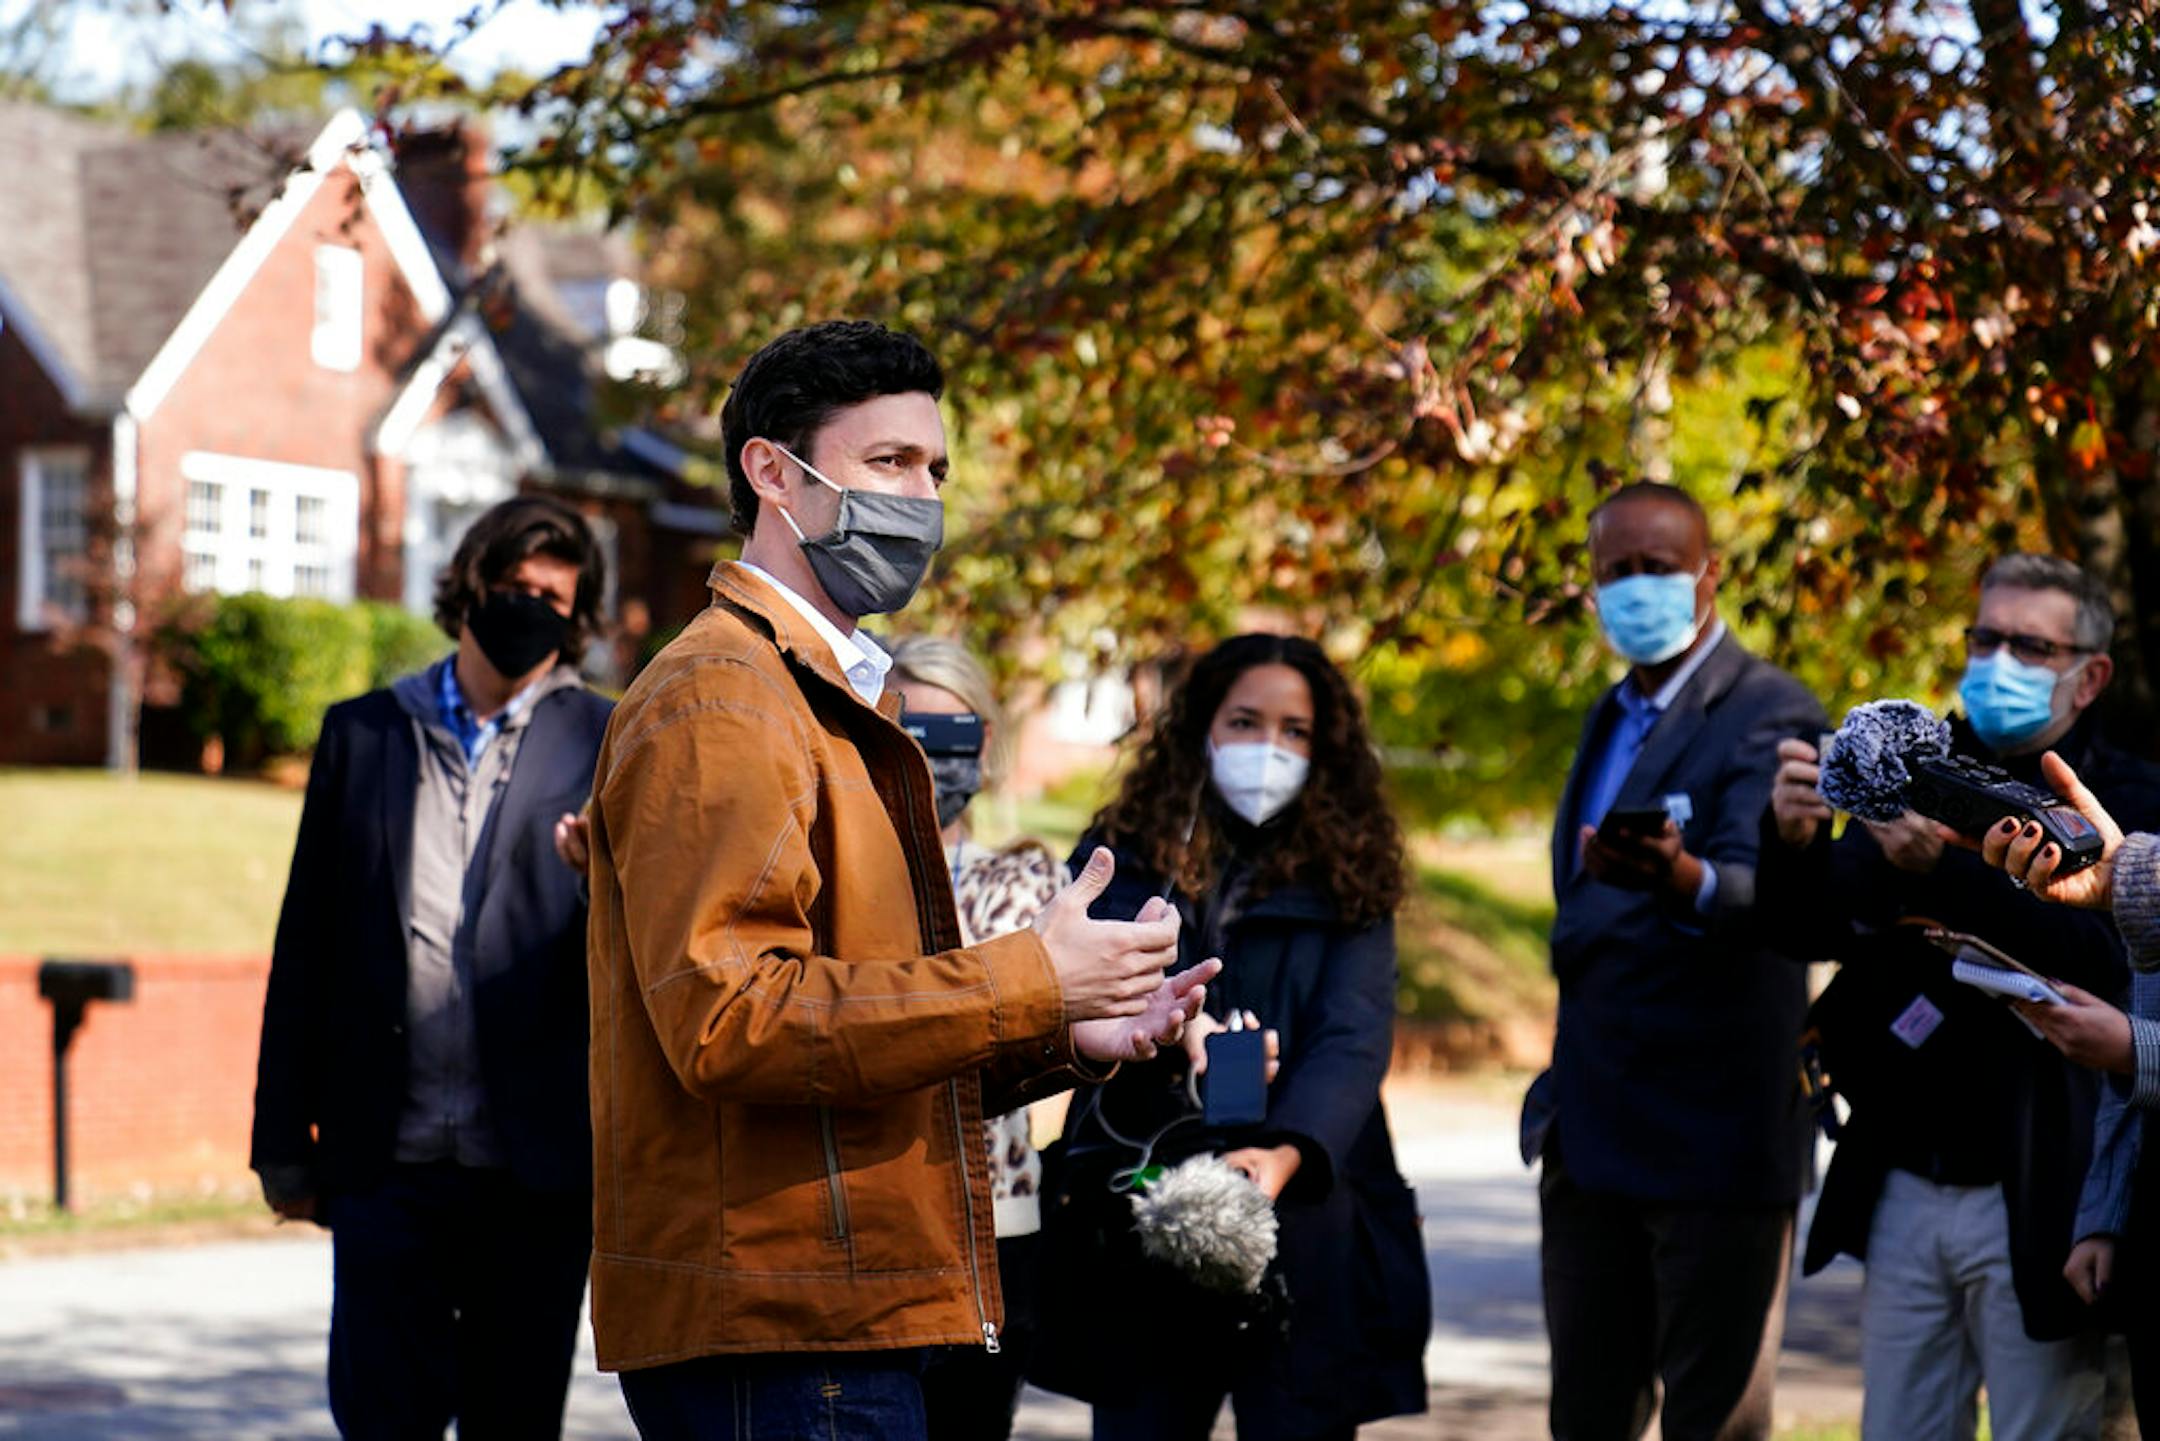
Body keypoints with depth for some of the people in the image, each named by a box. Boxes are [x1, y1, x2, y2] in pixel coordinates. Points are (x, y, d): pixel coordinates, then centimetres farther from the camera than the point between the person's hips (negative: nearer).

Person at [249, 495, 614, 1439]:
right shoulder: (363, 733, 11)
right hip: (385, 1159, 1)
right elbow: (306, 945, 10)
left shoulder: (604, 745, 5)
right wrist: (286, 1139, 7)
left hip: (538, 1166, -1)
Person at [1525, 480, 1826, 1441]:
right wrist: (1563, 1091, 17)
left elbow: (1760, 889, -26)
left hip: (1710, 1135, -8)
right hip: (1592, 1141, 8)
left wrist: (1681, 880, -48)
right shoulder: (1612, 719, 17)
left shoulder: (1770, 713, -9)